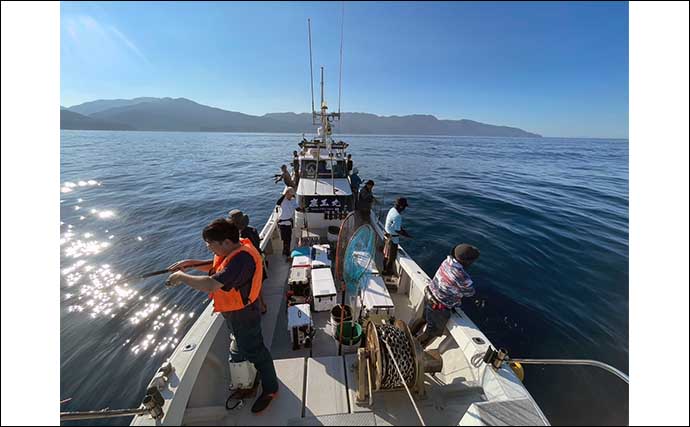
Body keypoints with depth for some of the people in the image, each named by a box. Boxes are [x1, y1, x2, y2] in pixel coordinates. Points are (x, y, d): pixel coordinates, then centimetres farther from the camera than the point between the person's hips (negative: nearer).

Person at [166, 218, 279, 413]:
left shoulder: (241, 259, -37)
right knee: (241, 347, 30)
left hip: (243, 315, -10)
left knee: (254, 351, 10)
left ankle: (270, 388, 35)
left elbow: (210, 285, -42)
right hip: (234, 311, 10)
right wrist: (191, 263, -1)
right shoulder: (233, 249, -5)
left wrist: (181, 277, -26)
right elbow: (216, 268, 12)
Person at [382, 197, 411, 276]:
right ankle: (387, 271, 29)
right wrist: (406, 235, -12)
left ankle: (385, 268, 44)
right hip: (393, 238, -9)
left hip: (388, 235, 9)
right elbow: (397, 230, -26)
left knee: (387, 253, 25)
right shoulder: (397, 216, -31)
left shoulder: (392, 210, -2)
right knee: (391, 256, 10)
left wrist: (403, 230, 11)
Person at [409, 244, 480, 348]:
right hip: (438, 308, -7)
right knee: (433, 331, 20)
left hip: (429, 296, 7)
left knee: (424, 319, 32)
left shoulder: (447, 261, -13)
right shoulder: (462, 277, -34)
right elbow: (470, 292, -12)